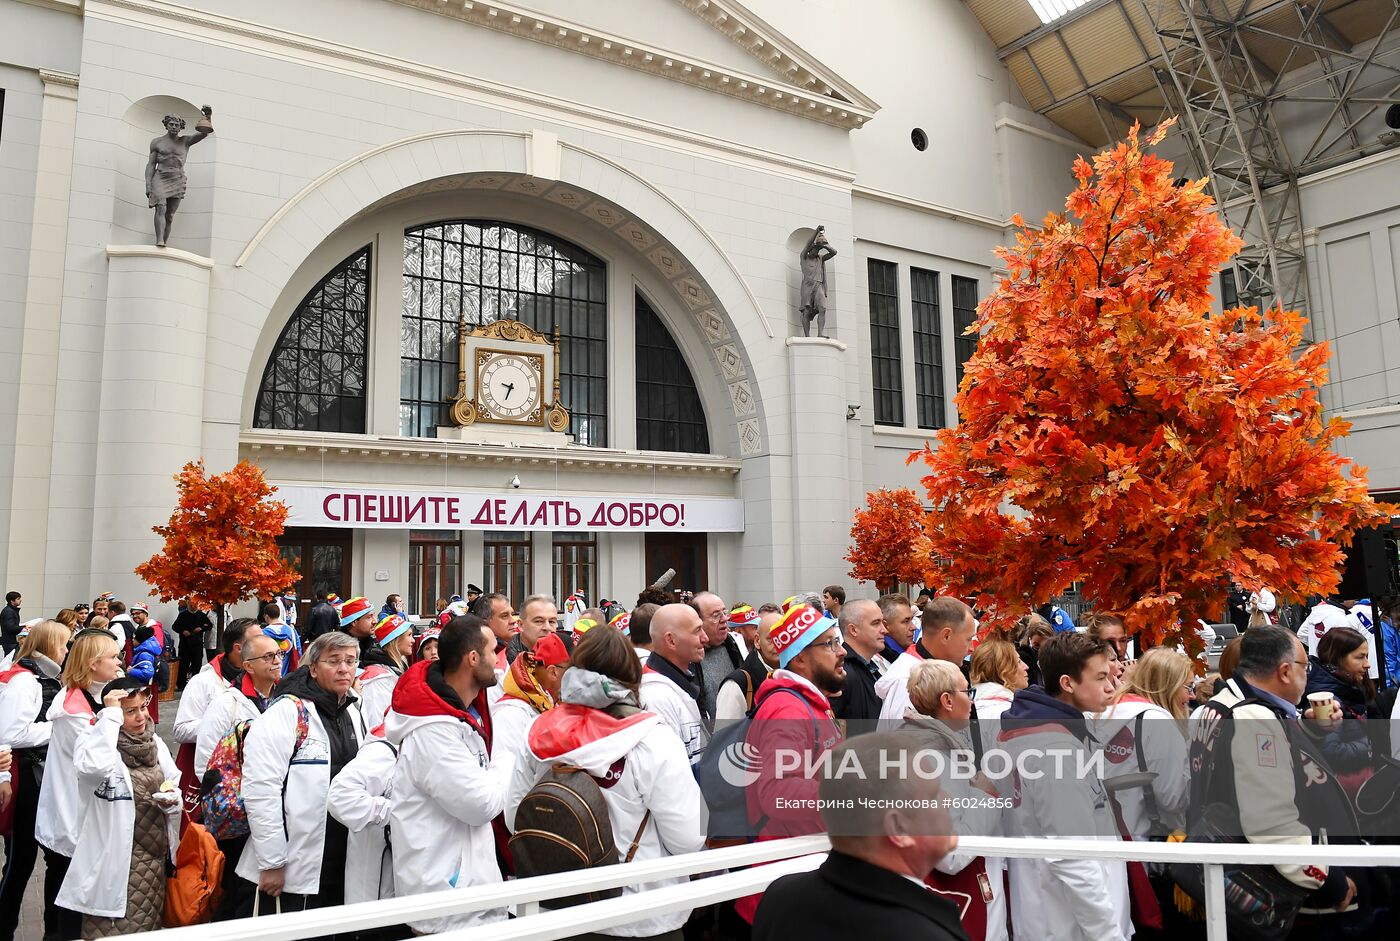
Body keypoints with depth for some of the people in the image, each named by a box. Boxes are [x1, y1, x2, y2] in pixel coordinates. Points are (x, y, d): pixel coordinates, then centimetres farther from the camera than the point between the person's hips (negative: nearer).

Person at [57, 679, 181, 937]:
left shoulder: (156, 743, 5)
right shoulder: (97, 741, -13)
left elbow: (177, 785, 13)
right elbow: (91, 767, -38)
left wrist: (172, 799, -10)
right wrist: (111, 715, -31)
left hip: (156, 857, 6)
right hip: (118, 860, -6)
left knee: (150, 928, 19)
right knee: (117, 931, 2)